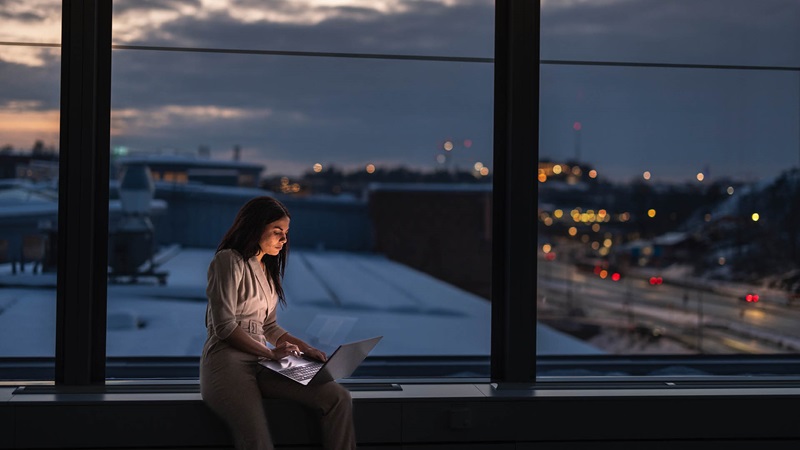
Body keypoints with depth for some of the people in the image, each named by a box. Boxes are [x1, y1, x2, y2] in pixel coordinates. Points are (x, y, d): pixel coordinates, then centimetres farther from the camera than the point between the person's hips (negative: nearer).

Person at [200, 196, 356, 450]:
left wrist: (306, 348, 8)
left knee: (339, 398, -15)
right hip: (227, 362, -8)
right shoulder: (229, 261, -5)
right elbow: (224, 326, -12)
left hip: (260, 363, 8)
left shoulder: (267, 269, 21)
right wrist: (271, 353, -17)